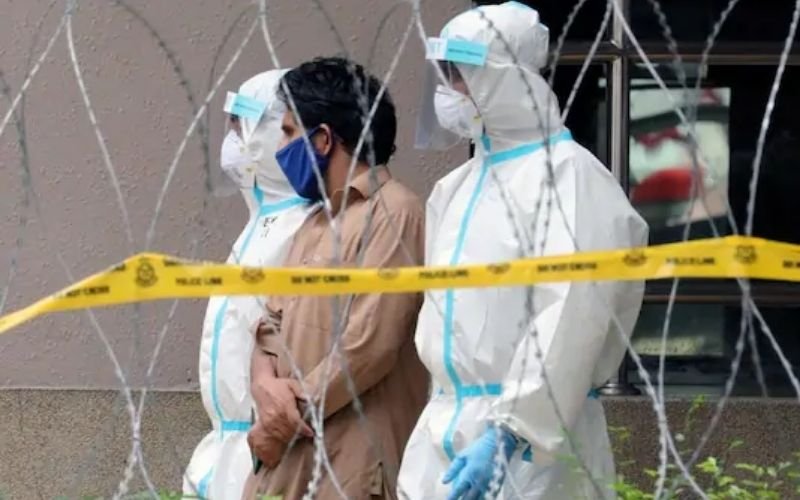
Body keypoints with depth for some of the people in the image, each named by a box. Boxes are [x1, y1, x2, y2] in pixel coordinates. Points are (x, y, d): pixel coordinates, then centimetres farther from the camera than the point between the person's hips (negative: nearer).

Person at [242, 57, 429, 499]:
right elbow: (274, 320, 18)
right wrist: (266, 382, -5)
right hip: (289, 455, 9)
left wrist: (289, 418, -9)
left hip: (352, 463, -9)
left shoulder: (393, 213, -8)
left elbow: (369, 346, -16)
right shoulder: (317, 221, 21)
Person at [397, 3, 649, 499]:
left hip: (530, 439, -8)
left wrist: (506, 433, -24)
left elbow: (567, 320, -18)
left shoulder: (570, 177, -9)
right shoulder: (457, 187, 17)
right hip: (442, 426, 8)